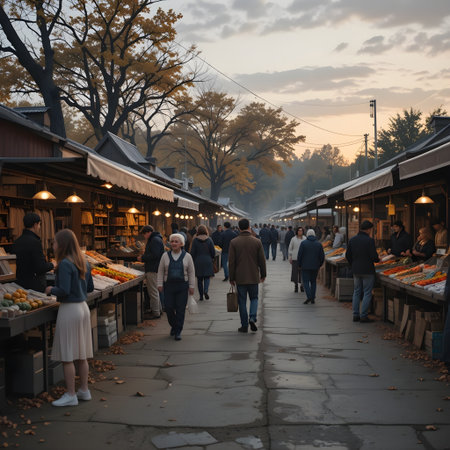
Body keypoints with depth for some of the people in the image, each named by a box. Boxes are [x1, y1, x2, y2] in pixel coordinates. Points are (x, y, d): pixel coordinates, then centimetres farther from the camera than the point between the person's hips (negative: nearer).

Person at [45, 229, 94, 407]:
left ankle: (71, 395, 4)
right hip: (83, 307, 9)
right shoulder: (83, 262, 8)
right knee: (81, 355, 15)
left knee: (67, 356, -1)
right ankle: (84, 390, 22)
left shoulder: (65, 264, -17)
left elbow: (63, 291, -22)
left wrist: (51, 289, -4)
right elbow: (90, 287, 15)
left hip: (69, 309, -9)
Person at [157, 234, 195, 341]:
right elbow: (161, 271, 8)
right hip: (169, 285, 1)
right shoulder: (165, 256, 5)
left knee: (180, 309, -2)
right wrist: (160, 284, 1)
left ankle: (178, 332, 7)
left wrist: (191, 286, 2)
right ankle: (173, 326, 26)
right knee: (169, 308, 0)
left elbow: (191, 272, 6)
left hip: (182, 286, -1)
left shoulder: (187, 256, 4)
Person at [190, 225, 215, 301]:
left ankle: (201, 296, 10)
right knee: (207, 277, 8)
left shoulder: (195, 240, -6)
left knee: (199, 279, 8)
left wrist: (192, 261, 8)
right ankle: (205, 291, -17)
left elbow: (192, 252, -5)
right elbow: (213, 252, -2)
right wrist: (211, 259, 17)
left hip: (198, 262, 0)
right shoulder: (209, 239, -4)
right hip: (208, 261, 0)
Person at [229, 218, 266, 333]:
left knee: (242, 301, 7)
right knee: (254, 298, 16)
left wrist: (232, 278, 3)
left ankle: (244, 326, 9)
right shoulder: (257, 242, -3)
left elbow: (231, 262, -5)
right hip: (253, 276, 1)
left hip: (240, 277, -1)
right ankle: (252, 317, -6)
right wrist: (263, 275, 13)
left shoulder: (234, 242, -6)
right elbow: (262, 260, 1)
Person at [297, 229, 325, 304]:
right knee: (313, 281, 13)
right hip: (315, 267, 3)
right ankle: (313, 298, 11)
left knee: (306, 281, 1)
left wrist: (299, 265, 4)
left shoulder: (303, 243, -6)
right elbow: (322, 256, 3)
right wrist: (319, 265, 16)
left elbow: (299, 255, -7)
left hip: (305, 266, -3)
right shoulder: (318, 244, 2)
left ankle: (309, 296, -17)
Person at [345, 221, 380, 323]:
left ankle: (355, 315, 15)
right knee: (367, 293, 1)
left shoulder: (352, 240, 5)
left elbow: (347, 255, 8)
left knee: (356, 292, 14)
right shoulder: (369, 240, -14)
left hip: (356, 270, 6)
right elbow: (374, 257, -16)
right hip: (367, 271, -6)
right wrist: (378, 260, 6)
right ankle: (363, 316, 1)